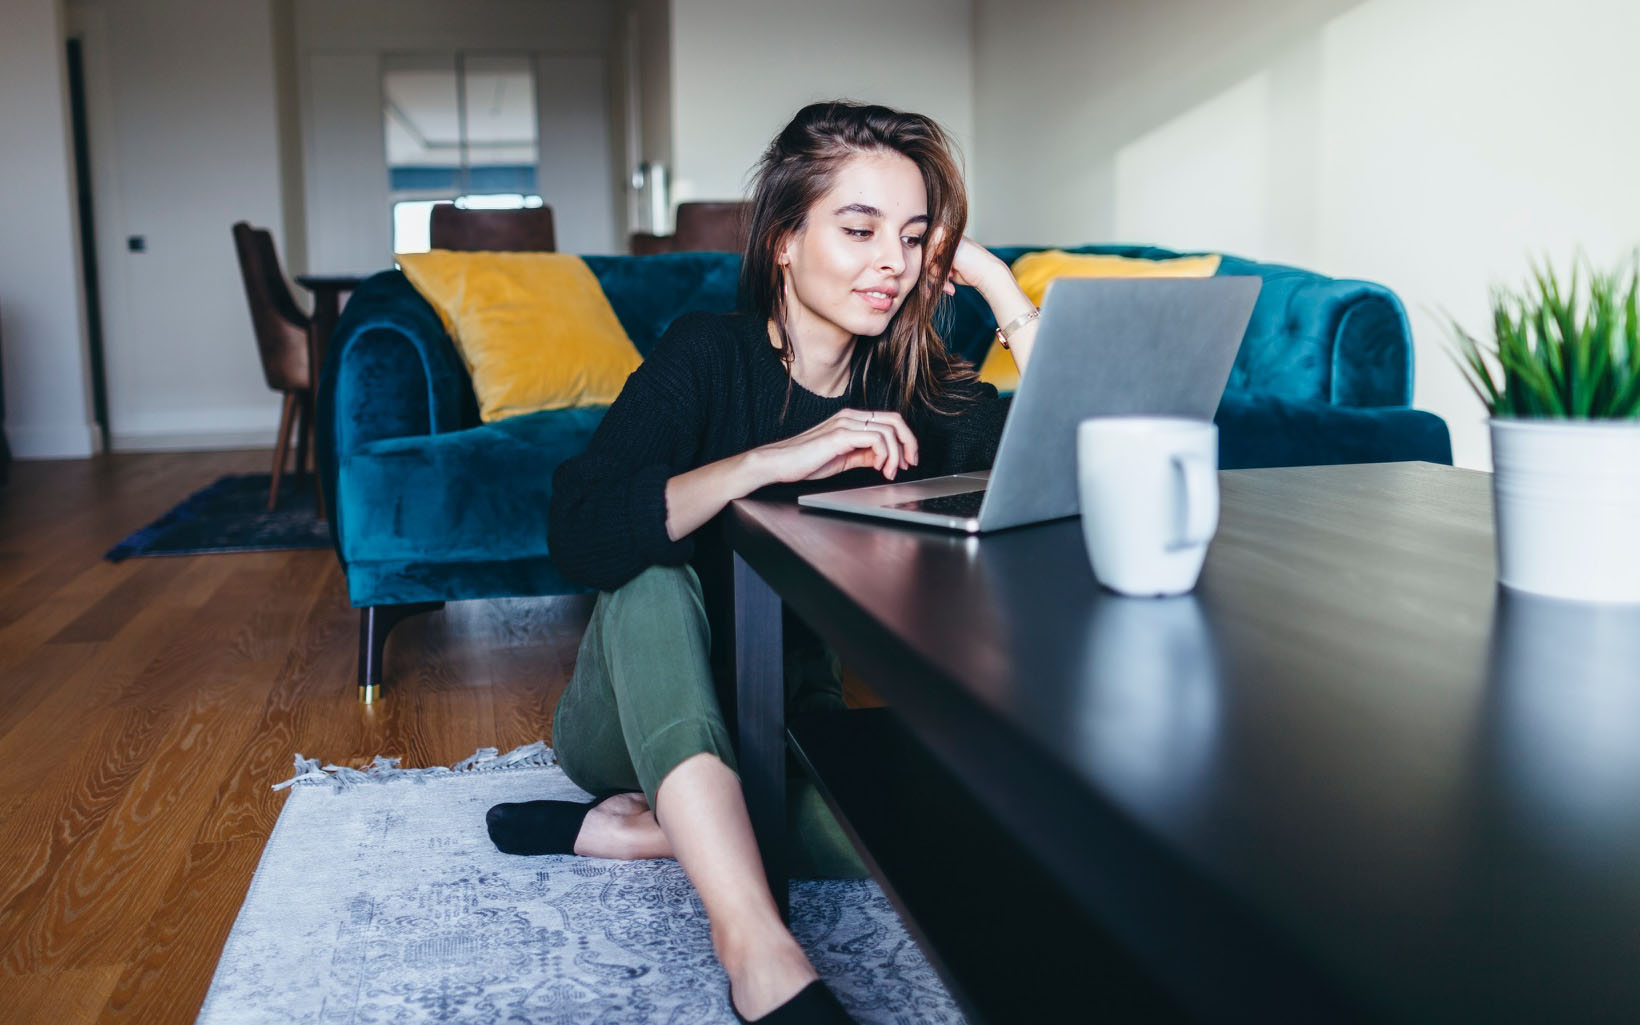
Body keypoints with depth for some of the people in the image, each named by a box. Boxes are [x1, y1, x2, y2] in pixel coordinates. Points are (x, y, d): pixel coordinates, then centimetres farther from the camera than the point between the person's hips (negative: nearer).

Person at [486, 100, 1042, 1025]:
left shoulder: (918, 390, -6)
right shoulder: (710, 354, -16)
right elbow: (580, 536, -32)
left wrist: (1006, 293, -18)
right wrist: (778, 459, -39)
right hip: (639, 724, -2)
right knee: (652, 574, -34)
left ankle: (641, 826, -14)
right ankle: (757, 948, -40)